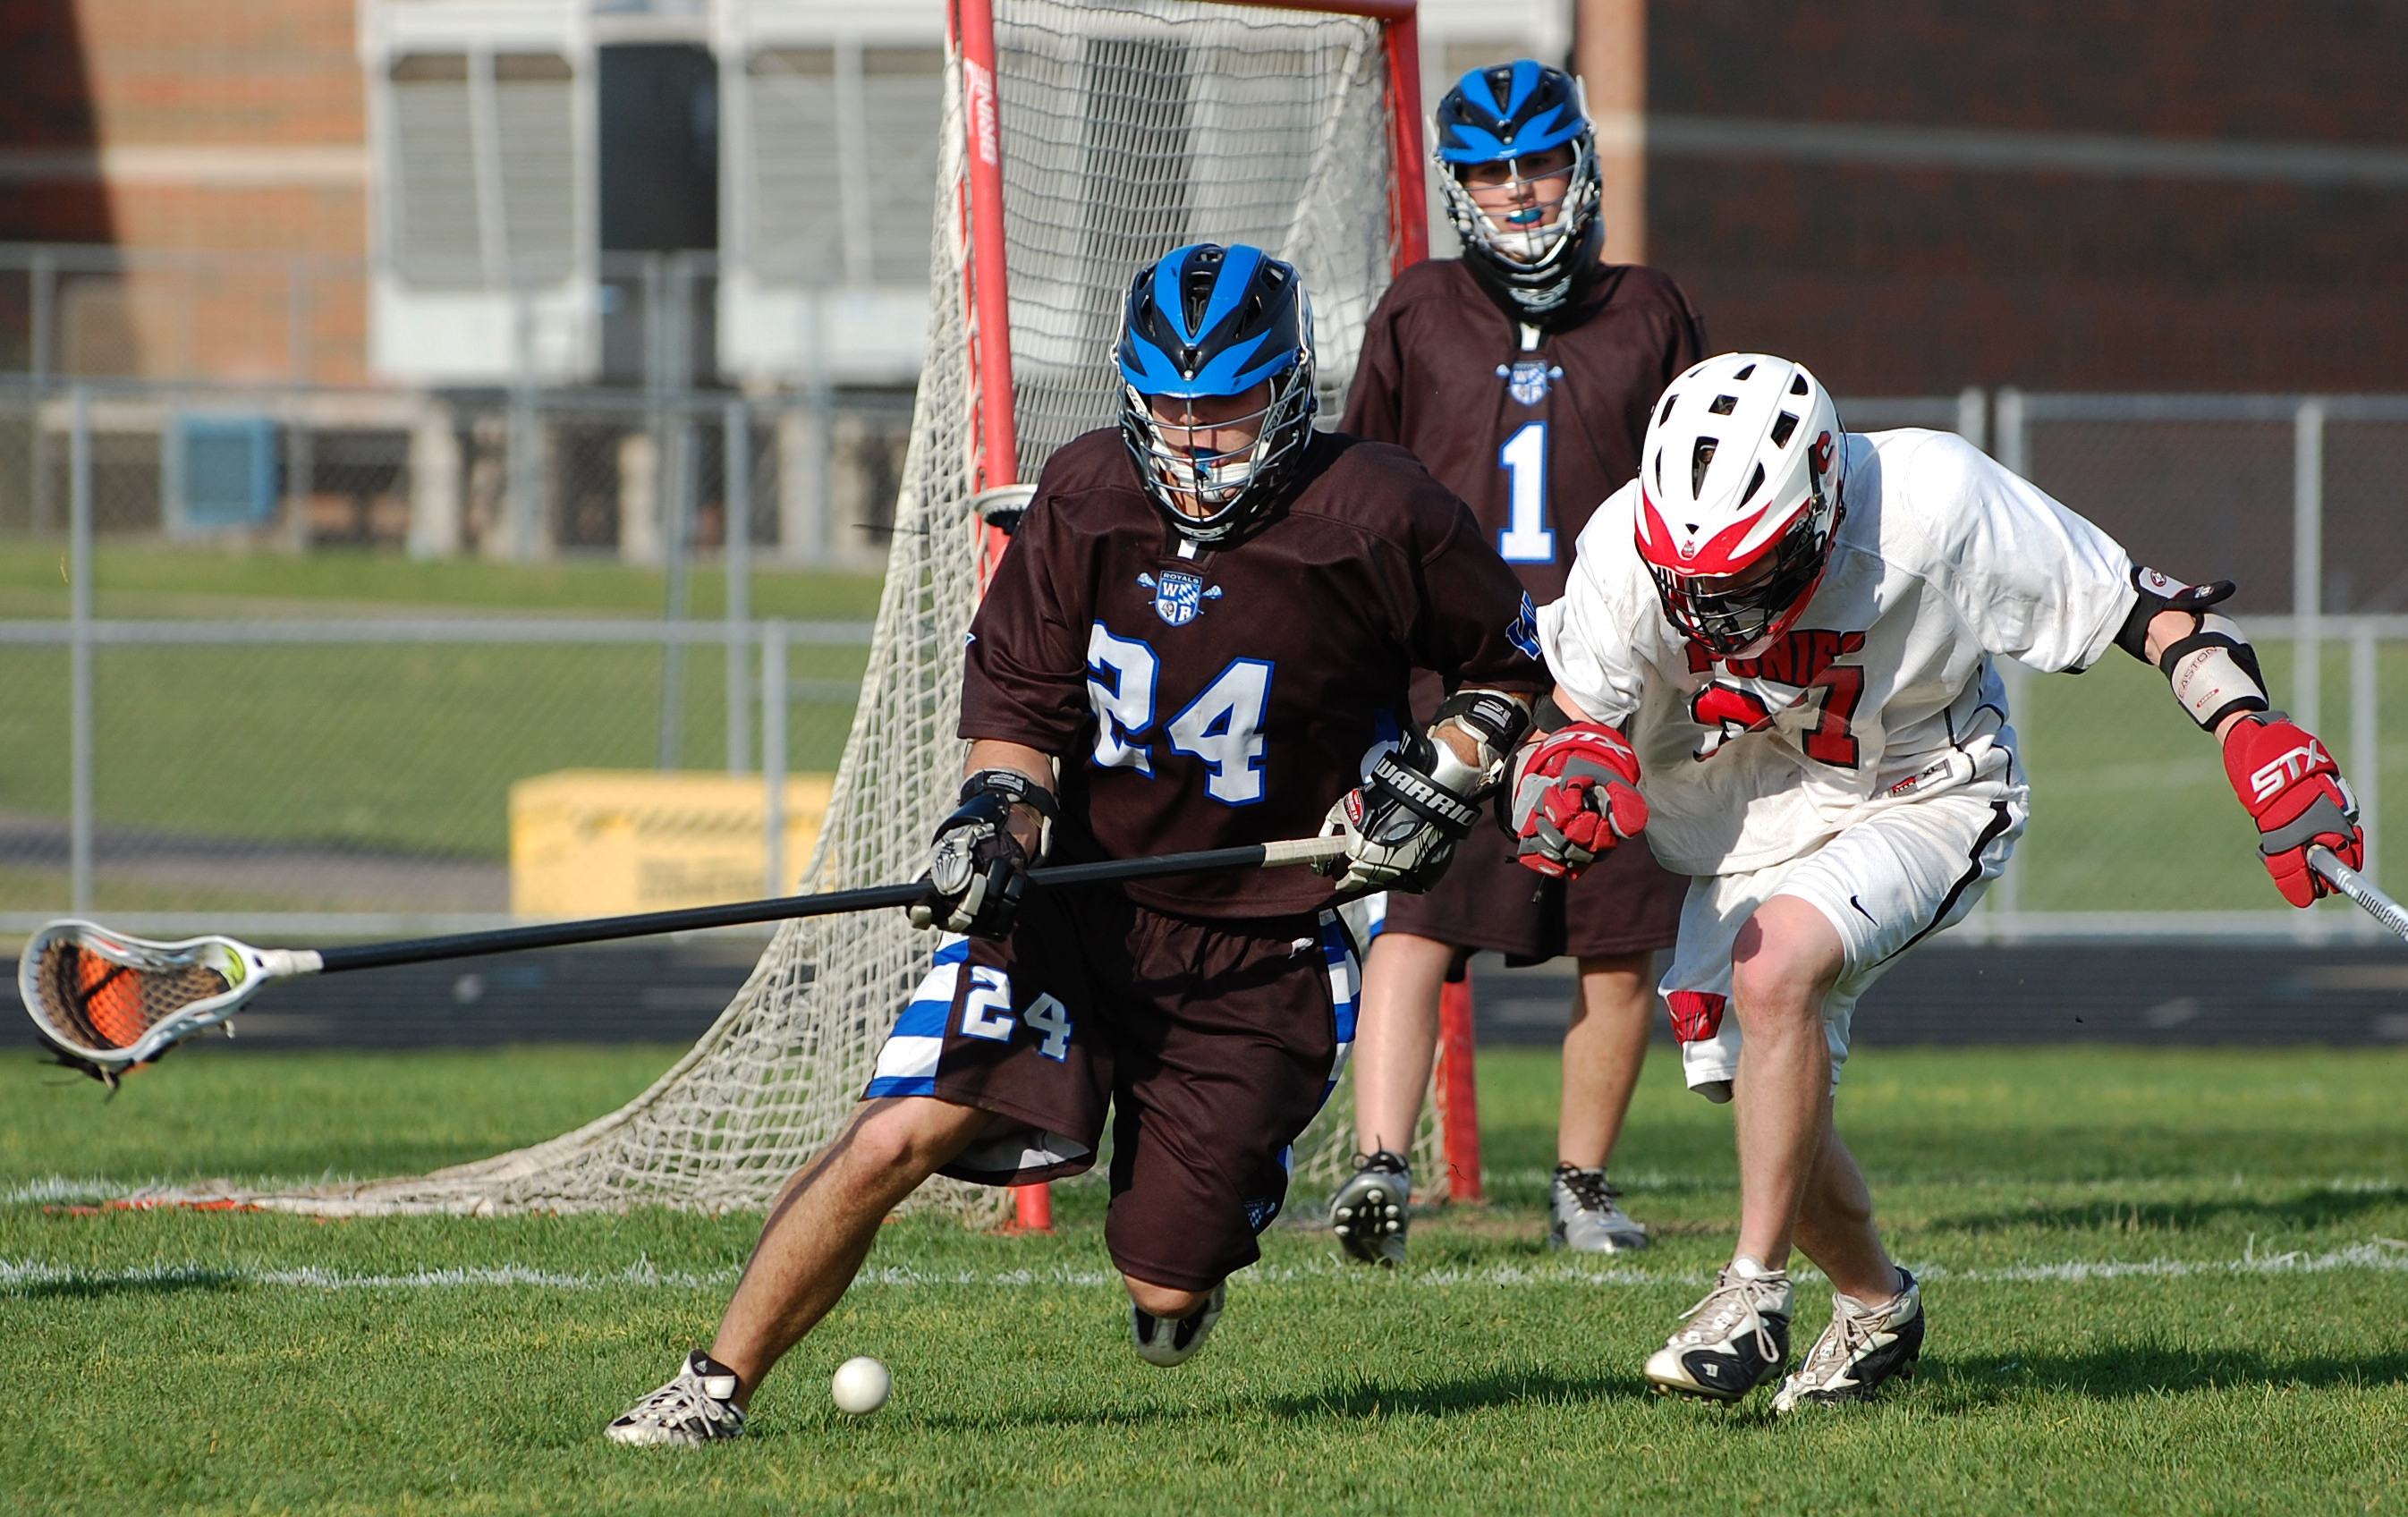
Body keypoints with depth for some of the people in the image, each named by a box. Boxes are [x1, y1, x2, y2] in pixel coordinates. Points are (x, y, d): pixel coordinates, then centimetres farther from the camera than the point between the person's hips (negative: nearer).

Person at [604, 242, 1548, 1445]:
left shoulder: (1377, 518, -11)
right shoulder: (1085, 497, -4)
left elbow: (1510, 662, 4)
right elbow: (1017, 700, 2)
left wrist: (1445, 779, -11)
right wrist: (995, 811, -16)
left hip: (1255, 949, -2)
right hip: (1072, 899, 2)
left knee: (1166, 1293, -1)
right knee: (903, 1132, -19)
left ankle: (1190, 1245, 38)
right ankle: (717, 1386, -8)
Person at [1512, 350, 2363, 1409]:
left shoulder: (1935, 506, -30)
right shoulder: (1629, 547, -23)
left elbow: (2142, 608, -20)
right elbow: (1575, 713, -10)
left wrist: (2256, 737, -28)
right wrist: (1569, 777, -34)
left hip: (1918, 798, -4)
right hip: (1751, 821, 4)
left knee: (1775, 966, -30)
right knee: (1766, 1105, 2)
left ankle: (1755, 1296, -20)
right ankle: (1875, 1307, 32)